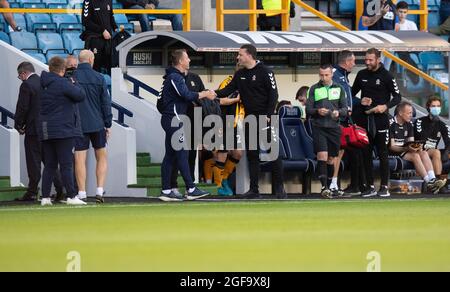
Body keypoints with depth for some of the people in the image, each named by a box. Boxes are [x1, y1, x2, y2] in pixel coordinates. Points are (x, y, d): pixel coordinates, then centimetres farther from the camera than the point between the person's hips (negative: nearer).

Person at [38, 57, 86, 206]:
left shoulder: (43, 85, 10)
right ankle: (71, 196, -5)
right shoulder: (62, 84, -13)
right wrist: (73, 84, 8)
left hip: (45, 131, 7)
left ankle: (45, 197, 7)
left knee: (49, 165, 10)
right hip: (63, 129, -7)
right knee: (66, 164, -4)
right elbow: (81, 95, -12)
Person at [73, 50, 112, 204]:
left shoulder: (71, 77, -3)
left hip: (78, 125, 0)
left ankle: (81, 193, -2)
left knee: (80, 158, 1)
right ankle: (100, 191, 2)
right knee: (102, 157, 12)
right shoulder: (98, 78, -2)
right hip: (97, 124, 0)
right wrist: (108, 124, 8)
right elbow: (106, 103, 0)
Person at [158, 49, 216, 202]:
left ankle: (166, 191, 8)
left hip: (169, 119, 10)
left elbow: (185, 95, 15)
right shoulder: (175, 77, -14)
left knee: (170, 155, 8)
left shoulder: (175, 76, 18)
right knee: (182, 154, -8)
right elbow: (187, 95, -21)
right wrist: (205, 94, -9)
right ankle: (191, 190, -7)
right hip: (174, 119, -10)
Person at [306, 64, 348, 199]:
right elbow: (308, 109, 3)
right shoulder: (314, 89, 6)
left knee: (331, 159, 7)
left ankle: (329, 186, 17)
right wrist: (317, 111, -17)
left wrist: (338, 112, -15)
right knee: (322, 156, -15)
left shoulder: (339, 89, 10)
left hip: (334, 127, 2)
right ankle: (324, 187, -20)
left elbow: (345, 109, 7)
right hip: (319, 127, -2)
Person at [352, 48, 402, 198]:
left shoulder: (386, 76, -4)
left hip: (381, 119, -5)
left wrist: (386, 106, -19)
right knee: (366, 154, 4)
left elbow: (397, 97, -3)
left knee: (382, 153, -2)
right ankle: (370, 187, 10)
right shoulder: (361, 75, 9)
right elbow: (352, 93, 22)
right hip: (365, 118, 5)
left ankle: (384, 187, 1)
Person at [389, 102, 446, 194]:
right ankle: (429, 183, -36)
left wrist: (416, 147, -14)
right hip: (394, 153, -7)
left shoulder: (409, 124, 13)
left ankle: (433, 180, -37)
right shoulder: (391, 124, -11)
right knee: (415, 155, -28)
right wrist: (406, 148, -28)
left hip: (405, 151, 7)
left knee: (424, 153, -18)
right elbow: (391, 147, -14)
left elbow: (411, 143, 11)